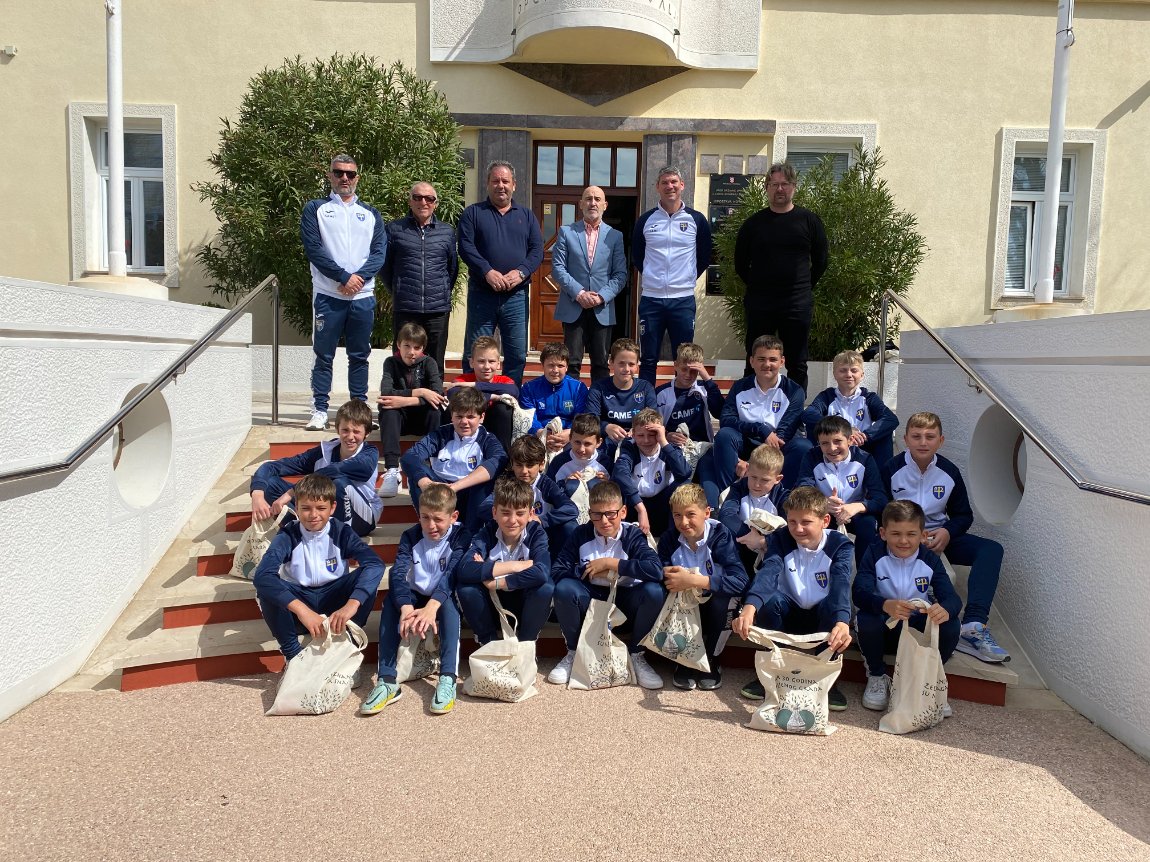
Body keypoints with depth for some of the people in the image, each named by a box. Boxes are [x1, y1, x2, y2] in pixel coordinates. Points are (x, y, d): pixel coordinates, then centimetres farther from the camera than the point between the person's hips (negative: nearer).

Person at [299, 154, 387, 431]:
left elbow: (380, 252, 3)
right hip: (327, 295, -2)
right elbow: (313, 249, -5)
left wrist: (359, 277, -14)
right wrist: (344, 277, -15)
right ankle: (319, 411, 6)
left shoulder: (371, 214, 14)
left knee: (359, 355, 7)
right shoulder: (315, 209, 7)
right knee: (324, 355, 1)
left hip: (363, 296, 2)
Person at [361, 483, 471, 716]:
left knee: (449, 604, -35)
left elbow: (452, 575, -30)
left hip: (443, 601, -2)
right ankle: (386, 681, -30)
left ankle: (448, 678, -39)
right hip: (415, 598, 2)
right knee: (391, 600, -27)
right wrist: (407, 608, -43)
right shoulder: (410, 536, -8)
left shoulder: (460, 537, -14)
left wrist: (431, 607, -48)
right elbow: (397, 574, -23)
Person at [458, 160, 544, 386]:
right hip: (481, 294, -2)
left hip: (516, 296, 2)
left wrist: (521, 272, -13)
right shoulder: (473, 213, 8)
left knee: (517, 354, 4)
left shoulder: (526, 215, 15)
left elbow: (537, 249, 5)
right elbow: (465, 246, -5)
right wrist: (487, 272, -19)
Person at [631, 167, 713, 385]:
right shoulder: (646, 220, 4)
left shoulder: (697, 219, 2)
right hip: (651, 299, 1)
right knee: (649, 359, 7)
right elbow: (636, 256, 15)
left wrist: (689, 278, 9)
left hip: (683, 300, 0)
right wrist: (651, 277, 12)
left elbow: (705, 257, 11)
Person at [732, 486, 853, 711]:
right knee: (771, 600, -31)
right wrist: (749, 607, -53)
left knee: (831, 604, -33)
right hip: (789, 613, 1)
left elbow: (841, 583, -35)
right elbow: (768, 572, -32)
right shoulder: (781, 539, -13)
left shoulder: (839, 544, -16)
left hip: (823, 616, -1)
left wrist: (842, 622, -56)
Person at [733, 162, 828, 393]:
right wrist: (757, 286, 10)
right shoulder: (754, 223, 6)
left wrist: (805, 287, 9)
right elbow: (740, 263, 13)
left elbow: (821, 260, 11)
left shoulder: (809, 221, 4)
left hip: (797, 304, 0)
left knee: (797, 365, 5)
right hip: (759, 304, 1)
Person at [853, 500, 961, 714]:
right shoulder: (874, 555, -12)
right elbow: (859, 592, -26)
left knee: (950, 625, -26)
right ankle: (877, 676, -2)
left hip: (920, 628, 2)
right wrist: (885, 605, -49)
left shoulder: (930, 560, -6)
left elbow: (952, 597, -17)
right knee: (866, 620, -34)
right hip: (884, 628, -2)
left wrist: (945, 609, -44)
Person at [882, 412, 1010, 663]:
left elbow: (964, 515, 11)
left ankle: (973, 626, -34)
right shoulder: (892, 469, -8)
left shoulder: (949, 472, 3)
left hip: (938, 536, 4)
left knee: (991, 549, -19)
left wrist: (947, 532, -12)